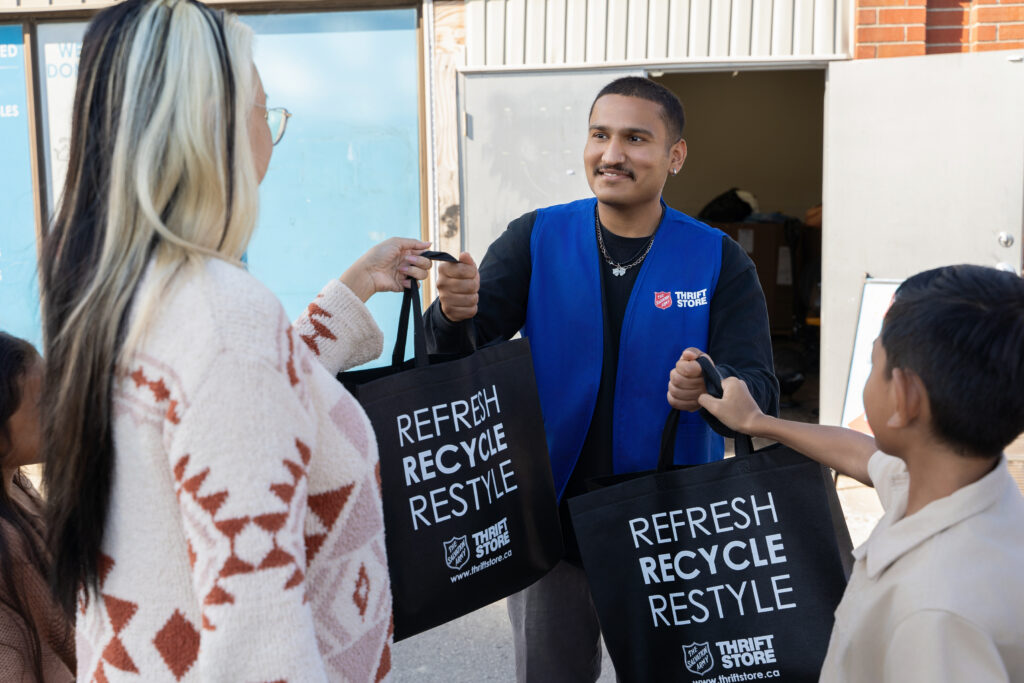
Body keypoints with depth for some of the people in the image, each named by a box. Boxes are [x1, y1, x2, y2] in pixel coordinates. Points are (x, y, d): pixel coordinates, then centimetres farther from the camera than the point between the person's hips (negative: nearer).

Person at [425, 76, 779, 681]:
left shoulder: (719, 261, -4)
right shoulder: (537, 239, -2)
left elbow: (760, 390, -10)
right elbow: (462, 354, -9)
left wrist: (713, 388, -33)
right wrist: (456, 316, -32)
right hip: (552, 518, 1)